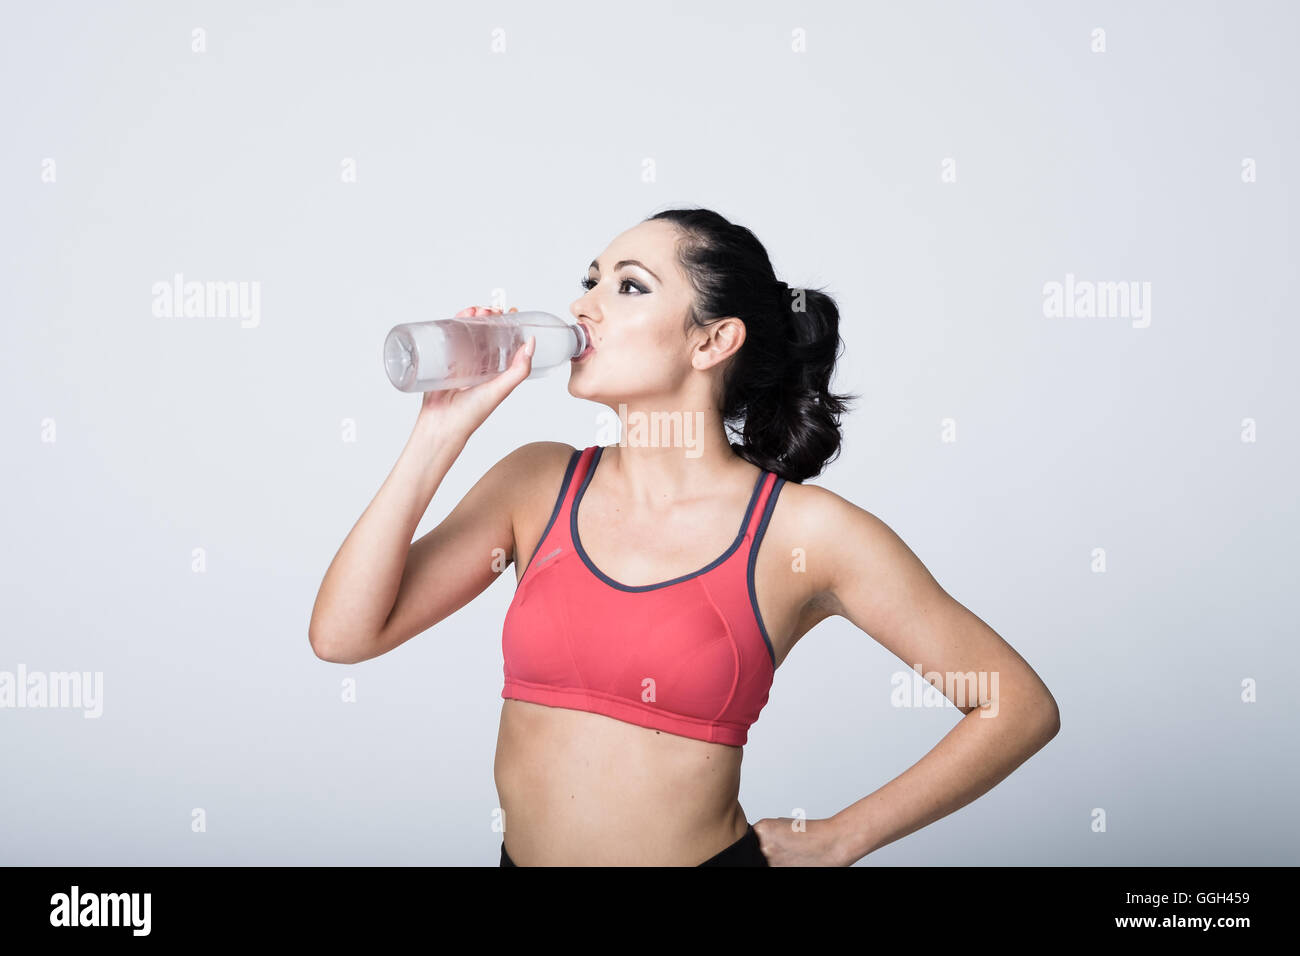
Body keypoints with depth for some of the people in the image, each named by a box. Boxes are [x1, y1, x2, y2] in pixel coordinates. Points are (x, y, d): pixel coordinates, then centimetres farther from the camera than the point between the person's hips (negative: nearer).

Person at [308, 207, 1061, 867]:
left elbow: (1021, 706, -7)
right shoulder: (538, 484, -1)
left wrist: (836, 840, -6)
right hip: (522, 855, 4)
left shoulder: (804, 531, -10)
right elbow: (344, 633, -8)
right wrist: (445, 428, -10)